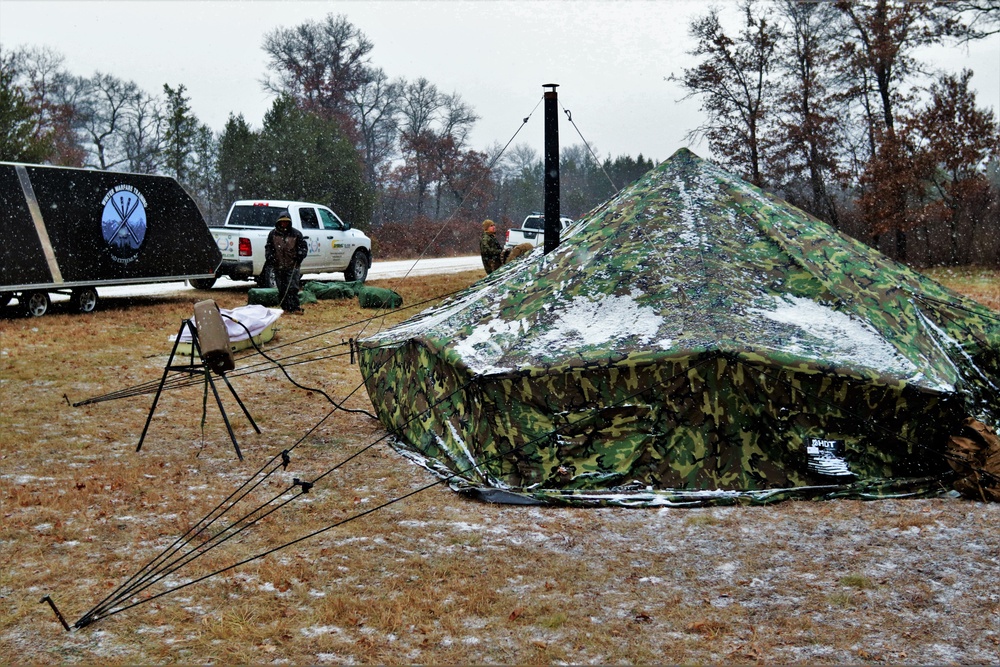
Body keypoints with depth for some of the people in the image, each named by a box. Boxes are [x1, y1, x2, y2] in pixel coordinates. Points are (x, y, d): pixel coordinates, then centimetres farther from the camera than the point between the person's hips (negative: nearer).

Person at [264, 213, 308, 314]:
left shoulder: (296, 234, 4)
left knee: (292, 288, -10)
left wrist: (300, 255, -9)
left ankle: (295, 308, -8)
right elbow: (268, 247, 18)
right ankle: (285, 308, 12)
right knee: (282, 289, 5)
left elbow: (304, 246, 9)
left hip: (292, 266, -3)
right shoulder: (273, 234, 10)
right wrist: (269, 256, 1)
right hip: (278, 266, 3)